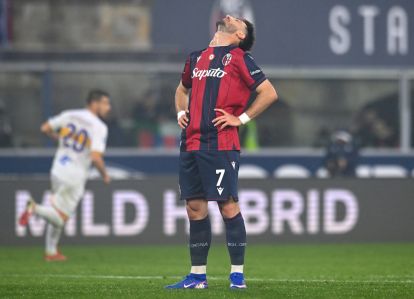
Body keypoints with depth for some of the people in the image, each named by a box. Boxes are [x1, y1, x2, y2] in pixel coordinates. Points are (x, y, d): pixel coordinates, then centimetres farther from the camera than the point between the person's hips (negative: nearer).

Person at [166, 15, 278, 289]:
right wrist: (181, 112, 18)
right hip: (191, 141, 6)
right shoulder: (197, 58, 19)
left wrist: (241, 118, -6)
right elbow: (182, 89, 37)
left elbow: (269, 93, -4)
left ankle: (238, 274, -1)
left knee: (228, 205, -7)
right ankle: (198, 275, 12)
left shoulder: (239, 58, 1)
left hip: (220, 144, -6)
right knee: (195, 208, 6)